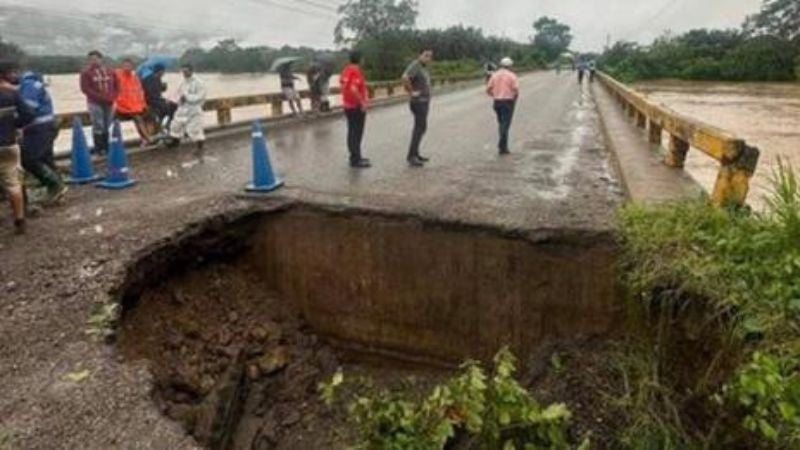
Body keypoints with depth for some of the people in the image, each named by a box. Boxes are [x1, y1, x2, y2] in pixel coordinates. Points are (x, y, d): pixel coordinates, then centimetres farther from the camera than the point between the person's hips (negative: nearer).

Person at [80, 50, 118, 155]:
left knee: (108, 126, 7)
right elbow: (85, 89, -8)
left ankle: (107, 147, 15)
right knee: (98, 126, -7)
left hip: (109, 103, 4)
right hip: (95, 103, -4)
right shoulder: (86, 73, -1)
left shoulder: (110, 72, 11)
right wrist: (100, 97, -16)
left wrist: (112, 97, -4)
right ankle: (99, 148, -1)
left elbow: (116, 86, 13)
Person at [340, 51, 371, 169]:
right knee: (357, 133, -4)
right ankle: (356, 160, 0)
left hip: (348, 105, 9)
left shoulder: (346, 69, 8)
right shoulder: (356, 71, -19)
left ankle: (355, 157, 25)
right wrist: (362, 102, -23)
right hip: (356, 106, -9)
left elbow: (341, 83, 16)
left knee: (352, 132, 16)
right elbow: (354, 89, -29)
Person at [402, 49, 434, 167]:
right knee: (420, 128, -13)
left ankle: (415, 153, 22)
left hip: (424, 101, 10)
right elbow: (405, 77, -33)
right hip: (418, 102, -10)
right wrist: (411, 91, -24)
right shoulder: (415, 65, -16)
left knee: (420, 128, 14)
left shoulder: (424, 67, 14)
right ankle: (411, 156, -12)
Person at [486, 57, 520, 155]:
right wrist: (515, 98, 4)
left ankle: (504, 146, 18)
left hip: (497, 102, 5)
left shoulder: (495, 75, 7)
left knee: (502, 124, 16)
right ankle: (502, 146, -13)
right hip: (508, 102, -5)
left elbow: (488, 89, 3)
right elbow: (516, 89, -13)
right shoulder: (512, 76, -5)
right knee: (505, 125, -6)